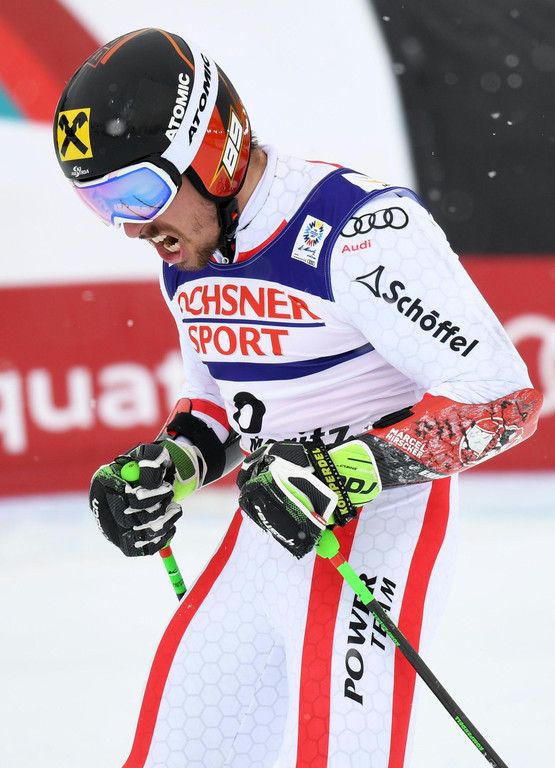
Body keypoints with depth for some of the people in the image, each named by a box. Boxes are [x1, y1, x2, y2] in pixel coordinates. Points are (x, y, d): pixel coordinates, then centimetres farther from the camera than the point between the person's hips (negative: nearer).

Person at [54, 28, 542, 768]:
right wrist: (167, 467, 2)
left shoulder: (356, 230, -23)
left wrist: (341, 474, -27)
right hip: (267, 534, 9)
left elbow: (502, 399, -23)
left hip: (376, 531, -9)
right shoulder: (188, 258, 6)